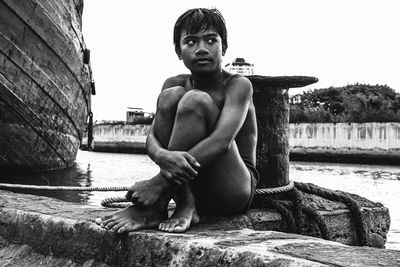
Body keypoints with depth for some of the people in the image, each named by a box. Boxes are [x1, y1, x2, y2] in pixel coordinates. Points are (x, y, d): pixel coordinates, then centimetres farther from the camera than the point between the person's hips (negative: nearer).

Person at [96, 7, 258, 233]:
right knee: (170, 96, -15)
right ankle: (184, 205, -21)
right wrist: (163, 156, -36)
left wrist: (159, 182, -36)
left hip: (237, 189, -4)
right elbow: (152, 138, -8)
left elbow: (222, 141, -26)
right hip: (189, 185, 4)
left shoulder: (239, 85, -9)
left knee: (194, 99, -24)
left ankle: (154, 208, -27)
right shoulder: (175, 83, 5)